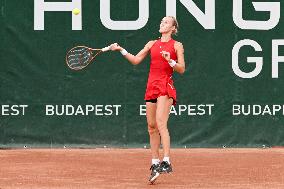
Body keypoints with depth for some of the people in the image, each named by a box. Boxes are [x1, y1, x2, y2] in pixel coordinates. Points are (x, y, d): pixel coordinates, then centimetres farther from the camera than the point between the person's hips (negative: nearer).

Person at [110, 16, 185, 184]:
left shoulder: (177, 45, 3)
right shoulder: (152, 44, 17)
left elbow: (181, 69, -1)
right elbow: (136, 60, 14)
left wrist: (170, 61, -18)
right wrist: (121, 50, 4)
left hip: (166, 86, -5)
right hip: (152, 86, 5)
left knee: (161, 122, -21)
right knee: (152, 126, 5)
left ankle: (166, 162, -27)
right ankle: (155, 164, 11)